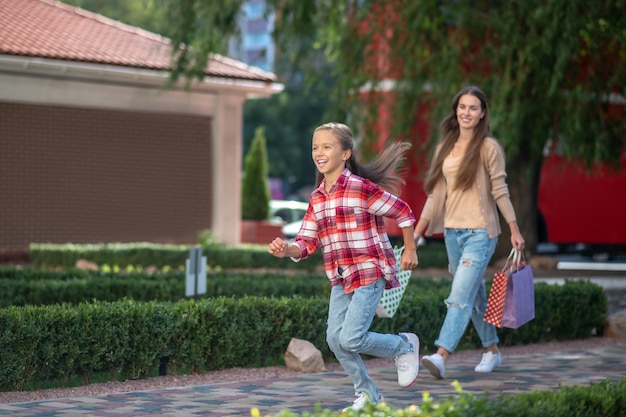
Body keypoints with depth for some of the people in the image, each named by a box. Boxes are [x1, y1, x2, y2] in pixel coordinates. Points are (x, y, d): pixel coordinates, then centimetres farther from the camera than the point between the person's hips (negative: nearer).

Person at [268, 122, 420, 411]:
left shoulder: (362, 188, -14)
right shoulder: (317, 198, 7)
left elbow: (403, 212, -6)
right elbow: (308, 242, 5)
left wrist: (410, 250, 2)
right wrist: (287, 250, -16)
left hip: (370, 271, -7)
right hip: (340, 278, 7)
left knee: (351, 339, -14)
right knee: (335, 339, 2)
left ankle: (404, 346, 13)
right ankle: (367, 394, 20)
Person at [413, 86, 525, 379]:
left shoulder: (488, 147, -6)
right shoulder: (445, 146, 10)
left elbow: (500, 191, -4)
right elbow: (436, 192, 13)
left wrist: (514, 230, -4)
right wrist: (417, 231, 10)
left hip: (480, 231, -6)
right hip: (452, 230, 6)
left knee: (461, 295, -15)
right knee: (474, 295, 14)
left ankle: (441, 355, -24)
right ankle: (492, 350, 26)